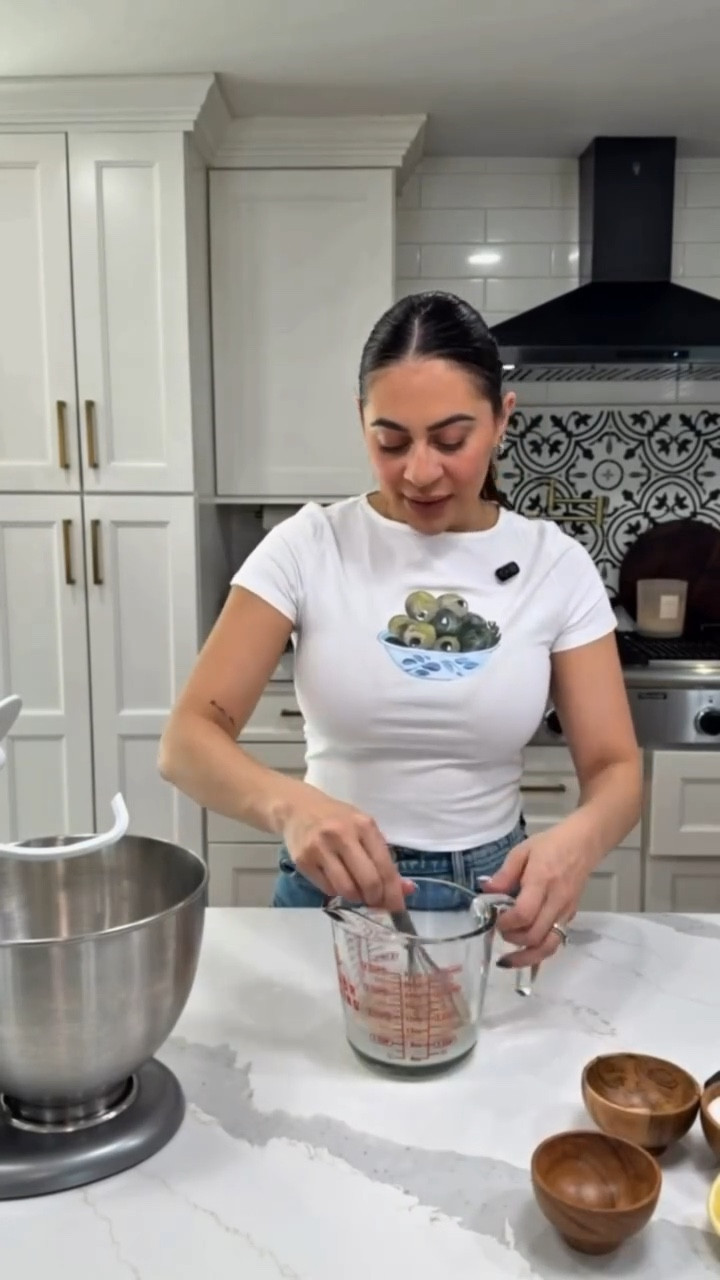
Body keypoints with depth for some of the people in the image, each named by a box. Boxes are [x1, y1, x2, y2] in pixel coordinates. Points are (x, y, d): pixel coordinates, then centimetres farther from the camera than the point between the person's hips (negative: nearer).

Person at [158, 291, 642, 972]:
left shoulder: (555, 564, -7)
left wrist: (577, 837, -31)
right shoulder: (308, 547, -11)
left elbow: (614, 770, -7)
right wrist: (289, 803, -37)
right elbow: (188, 741, -16)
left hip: (490, 892, 1)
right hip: (333, 890, 0)